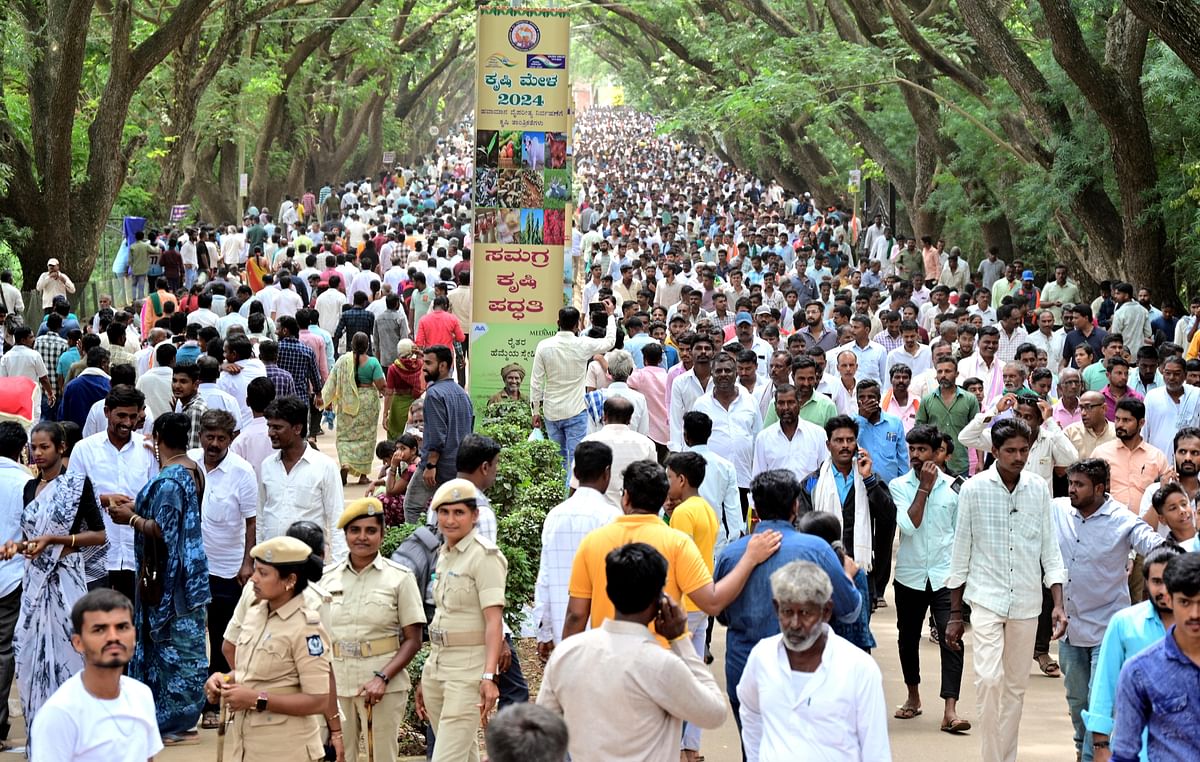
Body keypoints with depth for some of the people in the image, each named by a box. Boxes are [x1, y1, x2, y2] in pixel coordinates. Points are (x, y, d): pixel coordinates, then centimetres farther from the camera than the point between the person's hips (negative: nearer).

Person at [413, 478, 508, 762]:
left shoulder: (483, 556, -10)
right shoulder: (444, 555, 15)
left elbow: (493, 621, -17)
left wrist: (489, 677, -26)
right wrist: (426, 677, 20)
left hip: (470, 665, -8)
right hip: (436, 665, 8)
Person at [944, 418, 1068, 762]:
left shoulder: (1039, 489, 1)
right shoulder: (974, 489, -5)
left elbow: (1050, 550, 7)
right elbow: (960, 554, 2)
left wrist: (1058, 603, -2)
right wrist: (954, 614, 4)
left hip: (1026, 603, 3)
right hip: (986, 598, -3)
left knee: (1016, 686, 10)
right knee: (989, 679, -17)